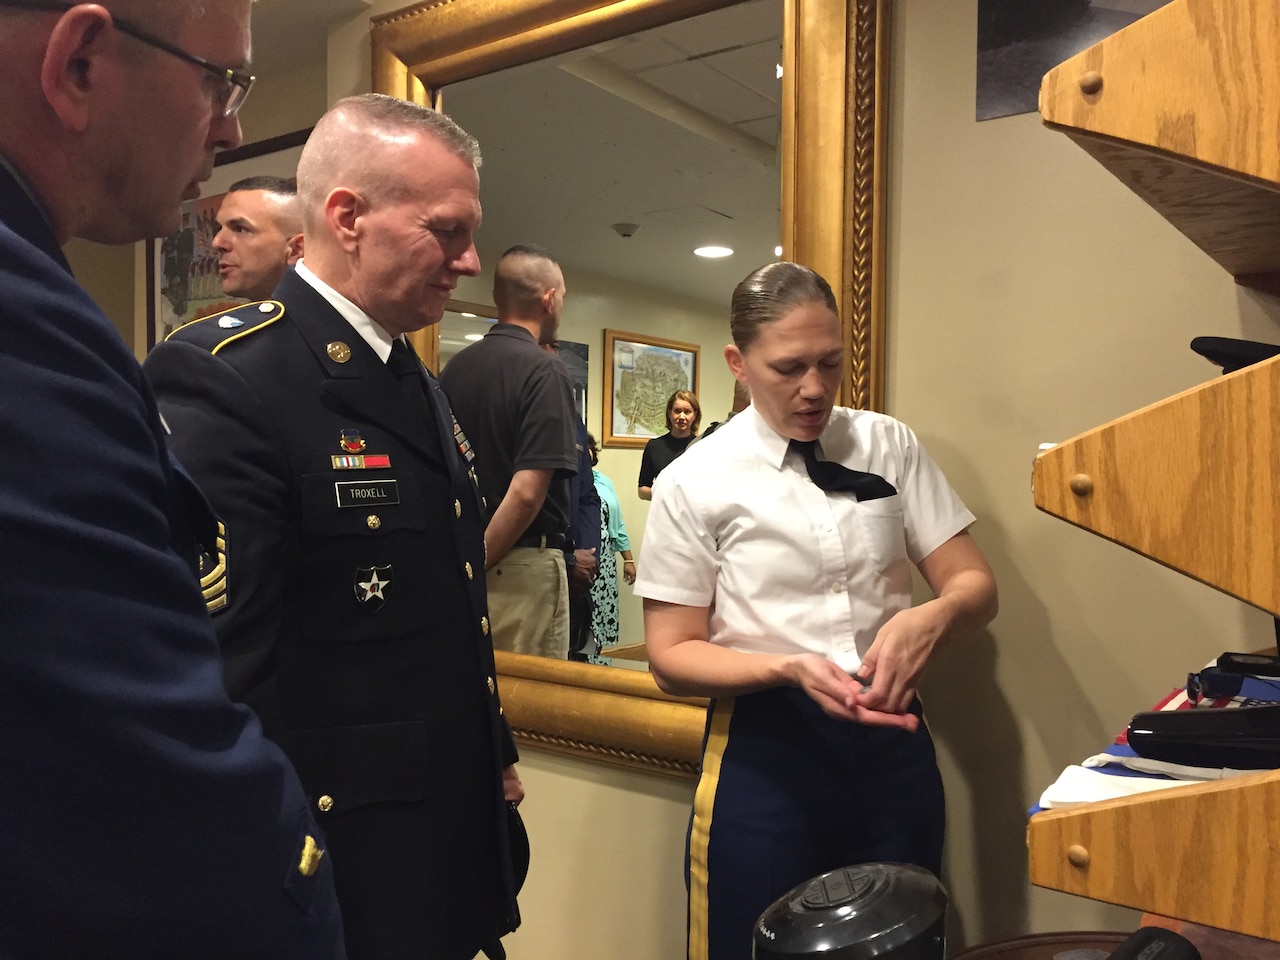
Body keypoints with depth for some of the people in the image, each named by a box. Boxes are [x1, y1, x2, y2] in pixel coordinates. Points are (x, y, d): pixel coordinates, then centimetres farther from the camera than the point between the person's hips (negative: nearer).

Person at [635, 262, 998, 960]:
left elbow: (973, 582, 4)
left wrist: (932, 618, -20)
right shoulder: (694, 483, -5)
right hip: (764, 751, -3)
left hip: (893, 739, 3)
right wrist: (793, 668, -22)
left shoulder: (889, 445, 4)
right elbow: (672, 654, -4)